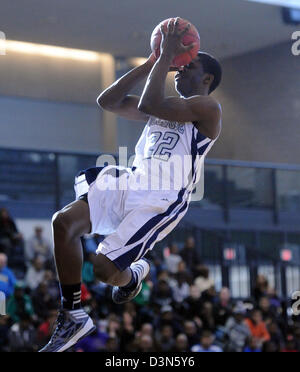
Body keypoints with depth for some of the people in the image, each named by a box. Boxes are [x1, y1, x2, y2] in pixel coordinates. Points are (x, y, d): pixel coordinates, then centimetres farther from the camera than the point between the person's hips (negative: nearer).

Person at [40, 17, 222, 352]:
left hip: (164, 199, -8)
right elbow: (107, 101, 15)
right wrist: (153, 61, 13)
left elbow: (149, 105, -20)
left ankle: (134, 274, 22)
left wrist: (167, 55, -9)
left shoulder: (207, 107, -4)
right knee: (63, 221, -15)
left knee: (104, 268, -19)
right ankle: (72, 318, -4)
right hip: (132, 182, 8)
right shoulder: (166, 106, 23)